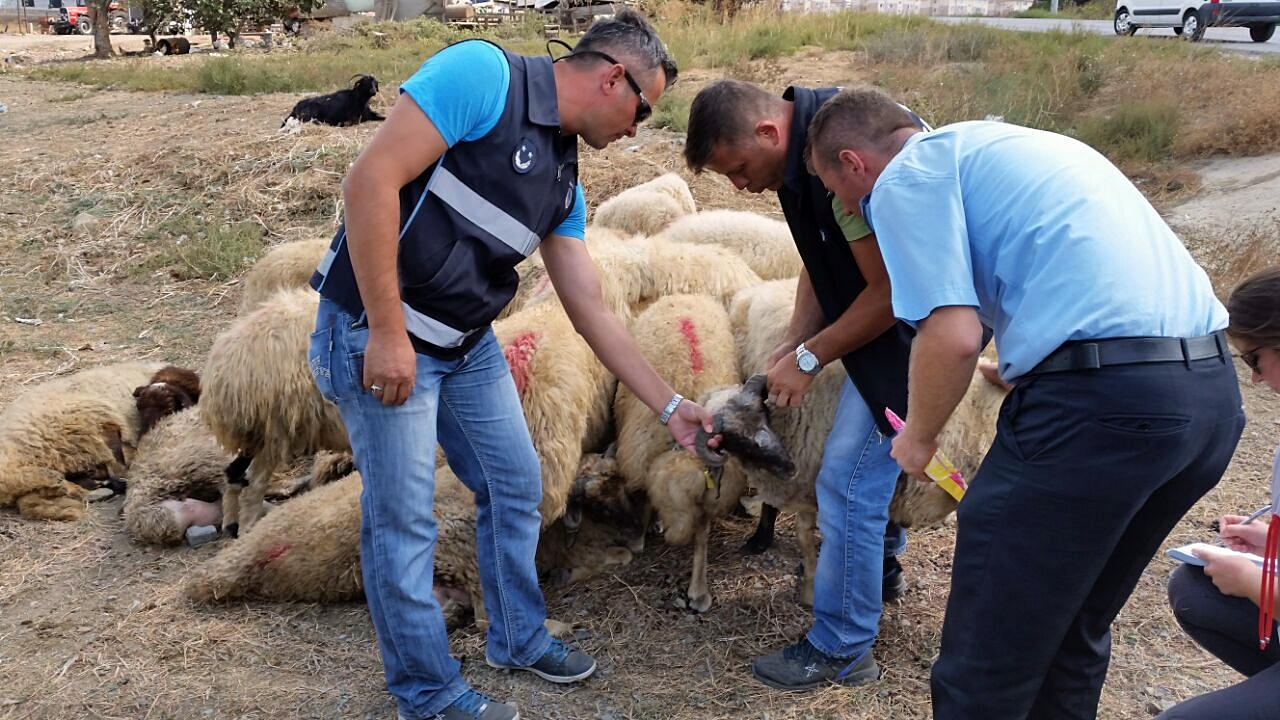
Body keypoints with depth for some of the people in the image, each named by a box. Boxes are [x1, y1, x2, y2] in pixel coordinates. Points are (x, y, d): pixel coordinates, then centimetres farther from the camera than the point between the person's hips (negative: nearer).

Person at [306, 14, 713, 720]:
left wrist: (669, 407, 11)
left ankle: (518, 638, 37)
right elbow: (370, 178, -24)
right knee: (403, 519, 1)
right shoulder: (482, 73, -17)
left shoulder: (563, 181, 7)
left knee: (516, 488, 15)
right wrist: (388, 333, -25)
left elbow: (592, 311, 11)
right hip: (375, 332, -8)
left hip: (469, 345, 8)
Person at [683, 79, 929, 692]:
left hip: (915, 323, -10)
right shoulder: (806, 141, 2)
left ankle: (841, 650, 10)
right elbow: (823, 264, 8)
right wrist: (791, 344, -2)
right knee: (869, 447, 25)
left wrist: (809, 359, -15)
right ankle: (882, 566, 47)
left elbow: (890, 290, -25)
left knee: (848, 479, -5)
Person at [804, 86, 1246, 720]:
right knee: (1074, 632, 24)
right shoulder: (996, 142, 27)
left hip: (1100, 399, -10)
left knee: (985, 666, 4)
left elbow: (953, 336, -11)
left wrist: (918, 438, 6)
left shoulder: (906, 177, 0)